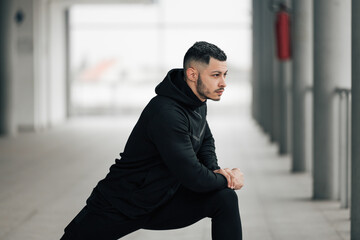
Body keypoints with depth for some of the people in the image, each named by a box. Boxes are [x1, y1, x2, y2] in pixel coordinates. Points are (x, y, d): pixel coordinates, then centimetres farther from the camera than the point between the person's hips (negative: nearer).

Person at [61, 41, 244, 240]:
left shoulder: (198, 102, 0)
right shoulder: (166, 113, -29)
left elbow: (205, 140, 21)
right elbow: (191, 176, -30)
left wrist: (214, 170, 1)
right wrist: (226, 180, -12)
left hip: (163, 200, 7)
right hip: (118, 208, -7)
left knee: (225, 199, -12)